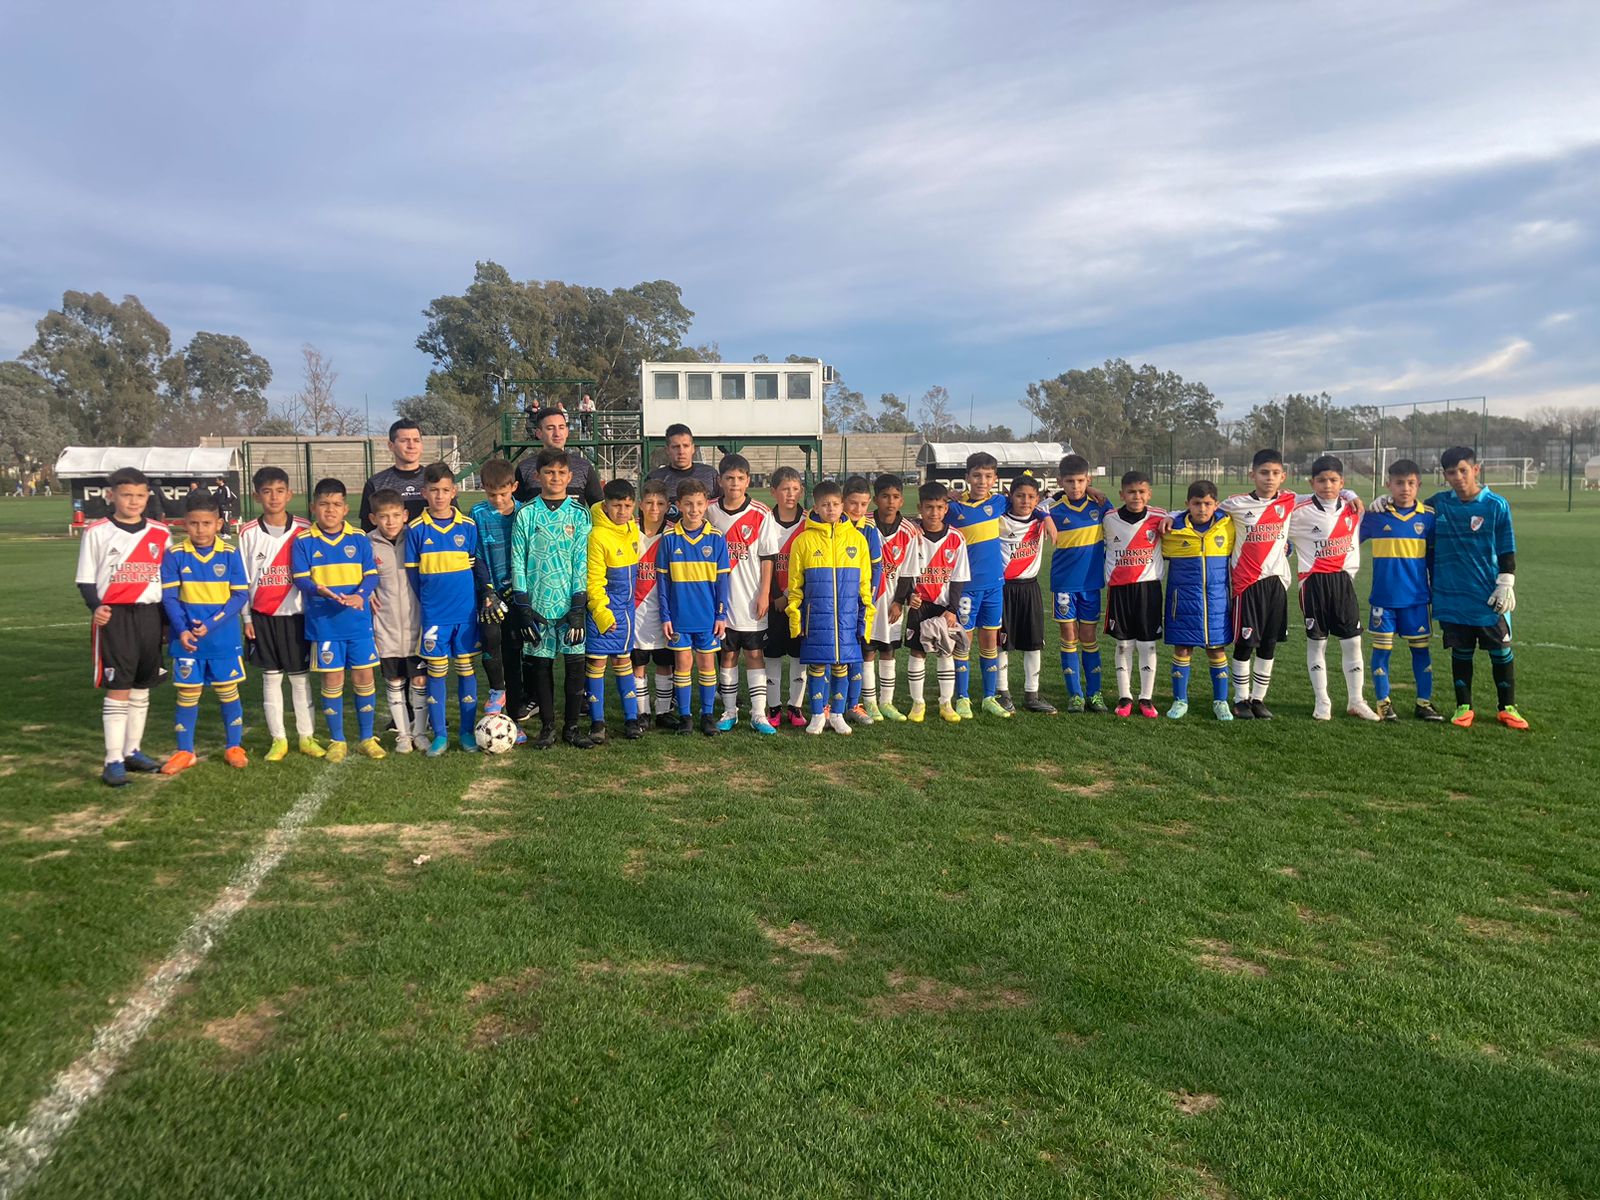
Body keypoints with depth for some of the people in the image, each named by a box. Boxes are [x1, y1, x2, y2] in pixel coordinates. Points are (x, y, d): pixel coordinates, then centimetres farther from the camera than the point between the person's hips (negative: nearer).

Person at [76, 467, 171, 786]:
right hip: (114, 617, -4)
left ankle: (133, 751, 23)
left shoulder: (160, 533, 7)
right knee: (118, 688, -5)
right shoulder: (96, 532, -2)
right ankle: (113, 760, -1)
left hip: (150, 615, 4)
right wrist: (96, 607, -18)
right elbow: (86, 580, 0)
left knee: (142, 687, 11)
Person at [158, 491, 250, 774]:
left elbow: (240, 595, -7)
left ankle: (234, 747, 21)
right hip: (188, 638, 0)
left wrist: (211, 624, -16)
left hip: (224, 637, 0)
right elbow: (169, 596, -4)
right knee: (187, 694, 9)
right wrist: (182, 630, -17)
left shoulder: (230, 554, -5)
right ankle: (185, 751, 20)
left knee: (228, 691, 8)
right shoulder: (175, 555, -4)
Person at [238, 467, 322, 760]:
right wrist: (247, 618, 1)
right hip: (262, 616, 1)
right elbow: (243, 579, 4)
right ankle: (278, 739, 13)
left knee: (301, 677, 5)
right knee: (270, 677, 6)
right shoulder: (248, 533, 1)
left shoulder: (304, 530, -2)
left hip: (296, 614, -1)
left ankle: (306, 736, 13)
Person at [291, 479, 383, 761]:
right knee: (332, 680, 5)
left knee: (363, 677, 5)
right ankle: (337, 740, 19)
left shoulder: (359, 539, 3)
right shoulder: (304, 541, -1)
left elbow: (371, 574, -1)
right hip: (323, 623, -1)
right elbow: (300, 578, -7)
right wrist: (321, 591, -27)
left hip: (358, 622, 1)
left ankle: (367, 738, 18)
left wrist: (360, 595, -21)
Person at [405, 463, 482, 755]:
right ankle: (439, 734, 13)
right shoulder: (416, 529, -2)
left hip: (466, 611, 1)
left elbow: (475, 567, 6)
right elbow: (412, 572, 5)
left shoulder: (467, 527, 0)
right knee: (436, 671, 4)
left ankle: (467, 731, 16)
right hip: (433, 613, 0)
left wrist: (464, 596, 1)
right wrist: (430, 598, 4)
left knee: (466, 668, 6)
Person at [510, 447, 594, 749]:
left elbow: (582, 562, 0)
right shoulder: (526, 514, 3)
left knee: (575, 663, 0)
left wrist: (578, 605, -7)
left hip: (570, 603, 0)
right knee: (542, 665, 6)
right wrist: (523, 605, -5)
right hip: (538, 604, 0)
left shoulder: (579, 514, 3)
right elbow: (518, 561, 2)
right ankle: (547, 727, 18)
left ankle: (571, 726, 13)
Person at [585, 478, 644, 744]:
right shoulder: (598, 536, -17)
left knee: (623, 660, 13)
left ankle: (631, 718, 19)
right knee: (597, 661, 0)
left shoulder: (633, 528, 4)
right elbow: (593, 580, -18)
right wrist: (602, 611, -26)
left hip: (626, 607, 6)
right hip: (603, 608, -6)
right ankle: (597, 722, 9)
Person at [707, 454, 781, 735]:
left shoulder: (761, 515, -4)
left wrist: (764, 594, -7)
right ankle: (730, 711, 20)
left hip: (751, 599, -2)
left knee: (754, 654, 3)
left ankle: (758, 714, 7)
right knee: (727, 655, 10)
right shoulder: (710, 513, 3)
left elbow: (767, 557, -3)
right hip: (720, 599, 2)